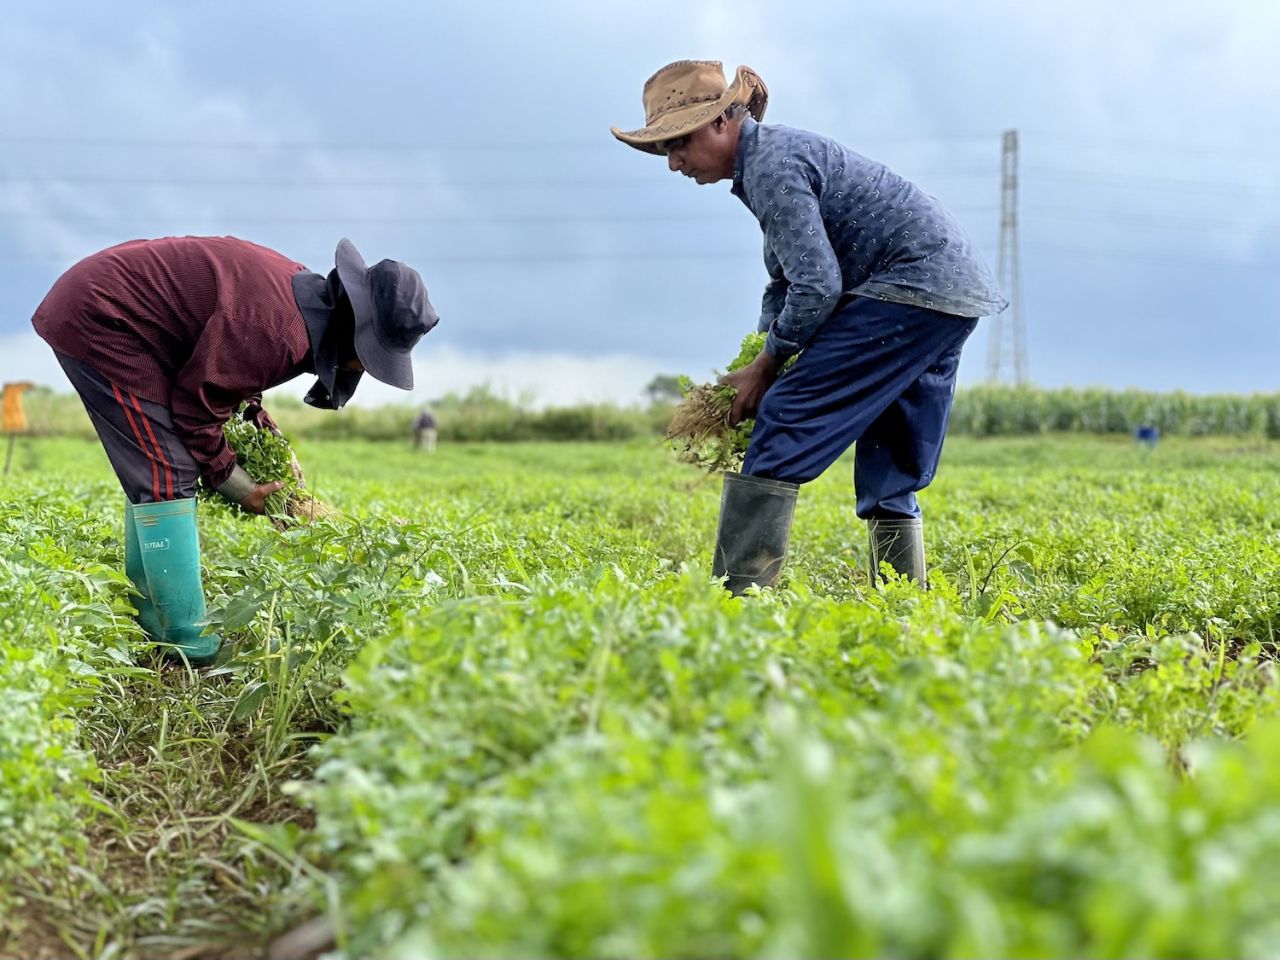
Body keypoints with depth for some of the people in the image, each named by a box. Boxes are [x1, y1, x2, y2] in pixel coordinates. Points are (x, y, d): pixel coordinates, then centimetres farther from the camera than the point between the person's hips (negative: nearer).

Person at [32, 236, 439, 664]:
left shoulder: (302, 292, 3)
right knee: (166, 477, -13)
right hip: (98, 319, -11)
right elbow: (197, 404, -20)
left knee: (151, 473, 15)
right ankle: (188, 646, -9)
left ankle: (149, 626, 23)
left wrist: (256, 414, 4)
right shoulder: (278, 328, -29)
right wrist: (236, 484, -8)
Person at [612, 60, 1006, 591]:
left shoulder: (772, 166, -14)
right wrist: (757, 359, 14)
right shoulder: (772, 155, 17)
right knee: (891, 472, 12)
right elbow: (786, 278, 23)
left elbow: (817, 286, -19)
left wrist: (767, 364, -6)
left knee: (786, 419, -11)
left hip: (912, 283, -10)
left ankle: (735, 597, -13)